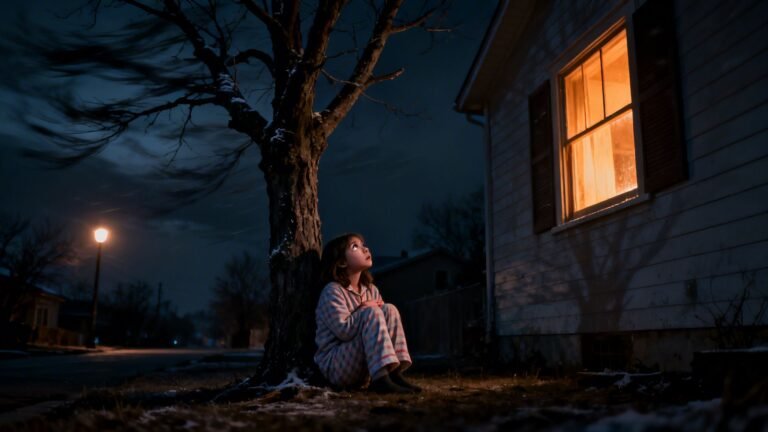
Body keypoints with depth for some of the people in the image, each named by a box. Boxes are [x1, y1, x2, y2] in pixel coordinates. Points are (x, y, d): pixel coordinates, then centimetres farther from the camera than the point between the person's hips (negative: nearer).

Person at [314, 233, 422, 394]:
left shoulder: (371, 290, 10)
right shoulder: (332, 291, -14)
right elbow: (344, 330, -24)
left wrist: (377, 308, -9)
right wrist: (365, 310, -12)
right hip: (335, 366, -7)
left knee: (389, 310, -8)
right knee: (371, 314, -25)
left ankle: (394, 374, -15)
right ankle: (380, 379, -34)